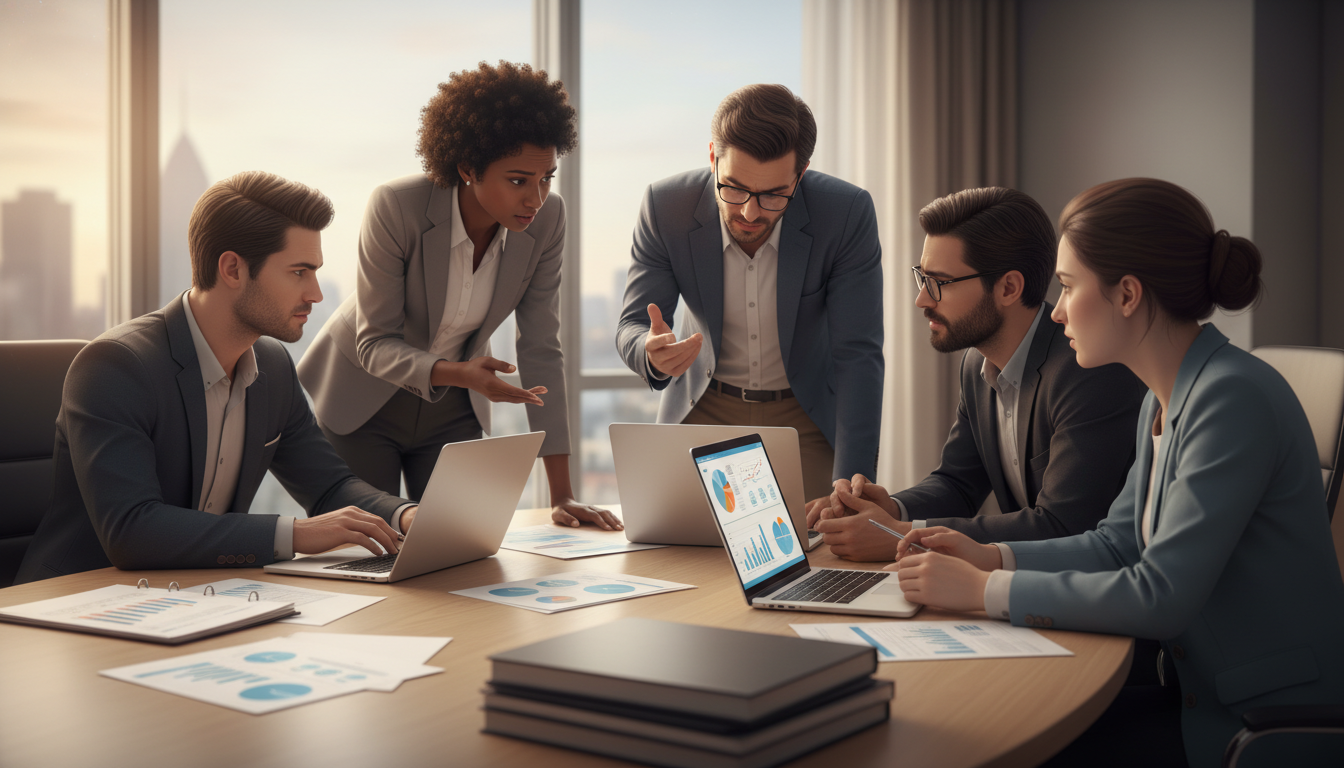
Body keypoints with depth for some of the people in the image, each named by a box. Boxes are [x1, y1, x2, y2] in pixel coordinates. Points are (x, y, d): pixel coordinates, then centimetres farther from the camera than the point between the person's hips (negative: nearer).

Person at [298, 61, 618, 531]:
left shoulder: (546, 220, -18)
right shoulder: (396, 207, -29)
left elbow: (540, 349, -14)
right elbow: (375, 344, -22)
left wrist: (562, 494, -17)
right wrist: (461, 374, -43)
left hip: (451, 412, 3)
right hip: (360, 402, -3)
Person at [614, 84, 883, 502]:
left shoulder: (847, 212, -22)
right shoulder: (665, 205, -18)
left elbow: (857, 355, -21)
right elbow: (632, 326, -11)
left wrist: (850, 485, -29)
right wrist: (653, 354, -38)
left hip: (809, 418, 0)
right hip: (704, 413, 1)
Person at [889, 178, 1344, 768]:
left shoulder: (1234, 398, -22)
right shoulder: (1164, 402, 8)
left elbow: (1160, 596, -25)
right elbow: (1116, 544, 15)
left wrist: (984, 591, -19)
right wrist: (991, 557, 1)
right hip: (1197, 699, 8)